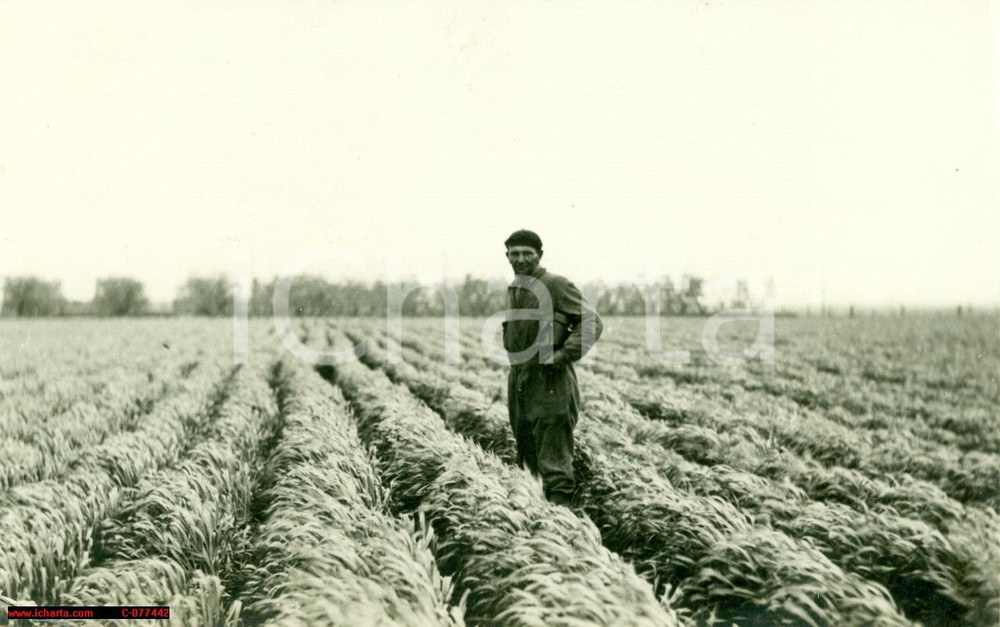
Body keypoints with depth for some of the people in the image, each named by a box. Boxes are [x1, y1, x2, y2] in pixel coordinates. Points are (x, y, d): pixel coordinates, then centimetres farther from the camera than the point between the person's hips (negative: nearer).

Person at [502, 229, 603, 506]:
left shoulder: (558, 285, -9)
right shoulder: (512, 290, 14)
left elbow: (592, 323, -13)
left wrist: (562, 355, -19)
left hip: (551, 384, -8)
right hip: (519, 385, 8)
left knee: (554, 462, -6)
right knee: (529, 459, 15)